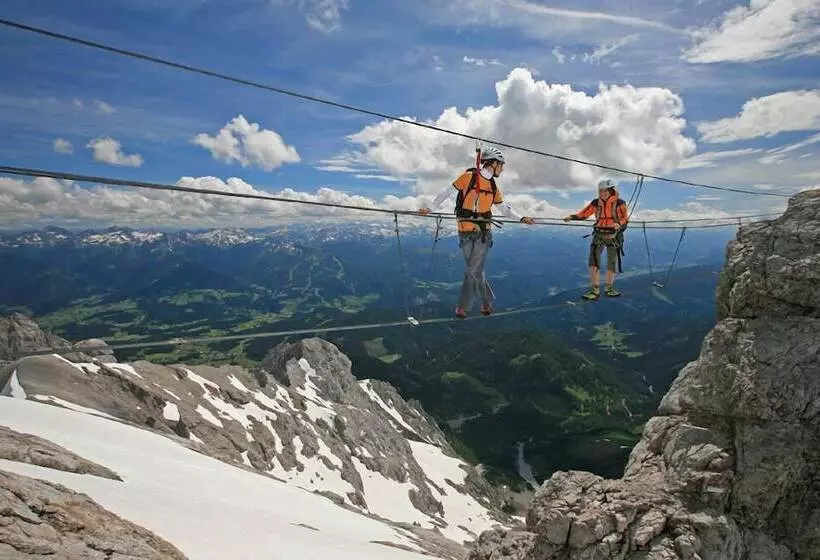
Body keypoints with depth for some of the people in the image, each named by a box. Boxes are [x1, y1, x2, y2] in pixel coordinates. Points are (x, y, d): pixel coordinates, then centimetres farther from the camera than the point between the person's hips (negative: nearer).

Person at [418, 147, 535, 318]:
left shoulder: (494, 187, 12)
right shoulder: (469, 176, -4)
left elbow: (505, 209, 21)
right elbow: (446, 192, 0)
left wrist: (522, 218, 9)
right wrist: (430, 208, -2)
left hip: (483, 233, 3)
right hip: (465, 232, -3)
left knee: (474, 270, -3)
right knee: (474, 270, 2)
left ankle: (463, 306, 11)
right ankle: (487, 300, 20)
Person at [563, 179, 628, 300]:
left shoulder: (619, 203, -7)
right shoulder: (596, 203, -1)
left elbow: (625, 218, -8)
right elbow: (584, 213, -1)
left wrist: (619, 224, -29)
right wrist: (572, 217, -17)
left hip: (613, 235, -1)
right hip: (599, 234, 1)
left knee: (612, 262, 7)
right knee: (594, 260, -11)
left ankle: (609, 288, 22)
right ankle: (594, 289, -7)